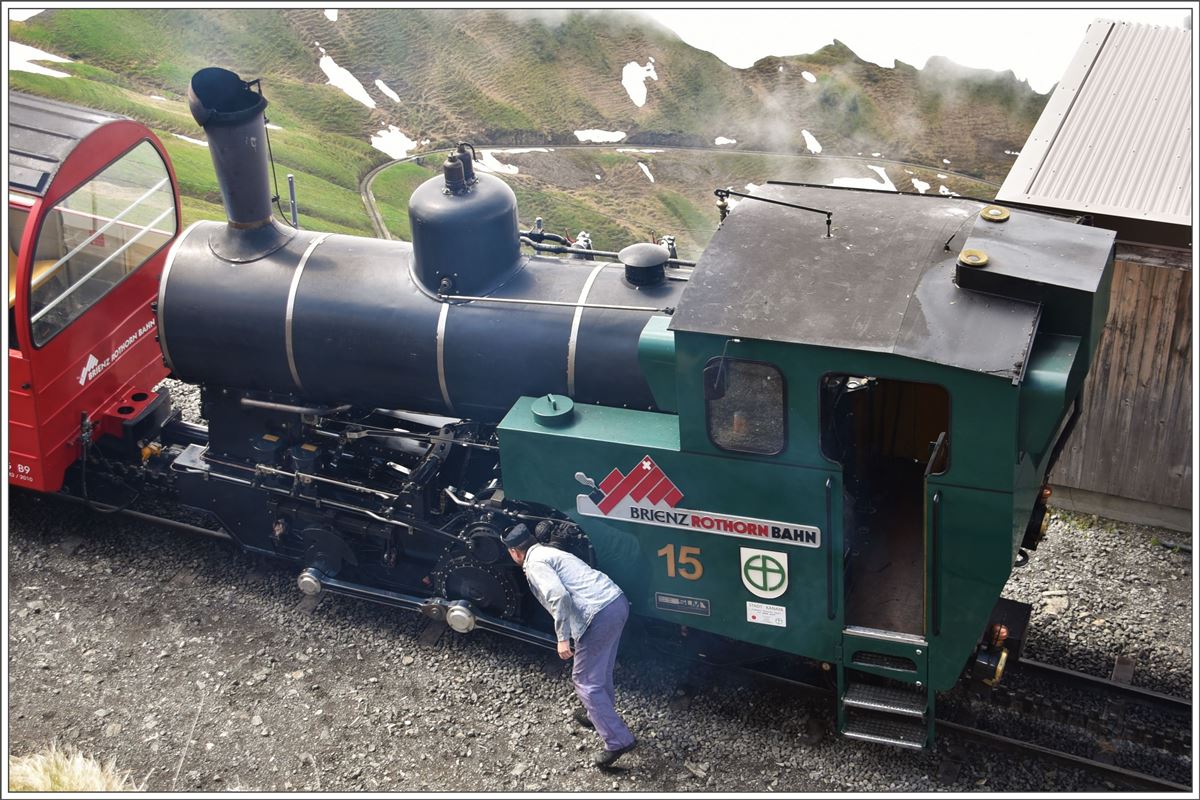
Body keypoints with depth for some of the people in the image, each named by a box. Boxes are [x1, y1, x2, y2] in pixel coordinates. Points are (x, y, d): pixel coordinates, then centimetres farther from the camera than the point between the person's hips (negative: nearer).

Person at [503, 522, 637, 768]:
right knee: (601, 671, 28)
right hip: (617, 602, 9)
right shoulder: (550, 552, 26)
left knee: (586, 681, 2)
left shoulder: (535, 563, -3)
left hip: (599, 615, -9)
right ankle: (601, 717, 47)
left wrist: (562, 638, -16)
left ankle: (618, 741, 1)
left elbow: (558, 596, -20)